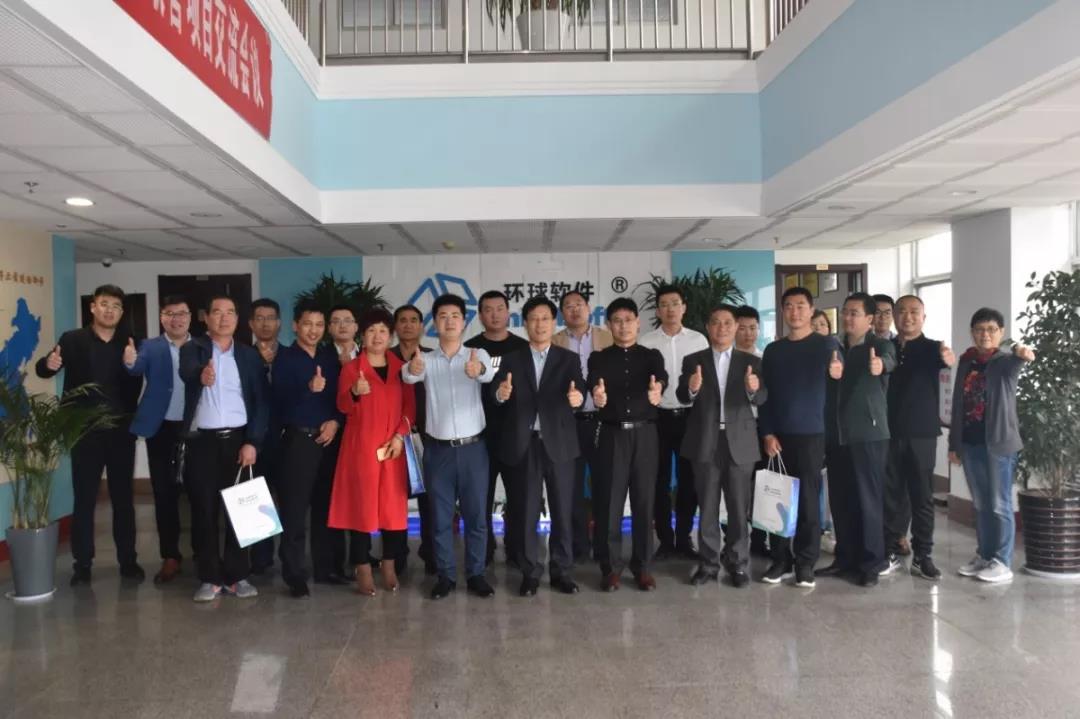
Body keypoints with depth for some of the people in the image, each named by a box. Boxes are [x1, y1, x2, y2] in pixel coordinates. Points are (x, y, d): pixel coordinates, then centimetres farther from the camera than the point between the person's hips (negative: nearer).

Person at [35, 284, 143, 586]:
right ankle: (82, 565, 14)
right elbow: (43, 369, -10)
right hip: (85, 432, -2)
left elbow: (136, 386, -1)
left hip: (121, 432, 2)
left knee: (124, 498, 9)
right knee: (84, 500, 4)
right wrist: (48, 363, -32)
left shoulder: (129, 343, 5)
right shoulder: (73, 340, 1)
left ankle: (128, 561, 18)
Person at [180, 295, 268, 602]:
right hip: (202, 441, -1)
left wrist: (252, 442, -7)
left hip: (239, 439, 1)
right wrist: (201, 376, -44)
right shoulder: (192, 349, 3)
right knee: (204, 509, 3)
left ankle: (237, 575, 14)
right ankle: (210, 577, 13)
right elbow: (186, 373, -20)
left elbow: (261, 401, 3)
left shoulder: (250, 355, 7)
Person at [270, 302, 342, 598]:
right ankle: (295, 574, 5)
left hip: (328, 438, 4)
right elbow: (279, 400, -13)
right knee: (295, 509, -2)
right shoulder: (284, 358, -1)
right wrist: (308, 389, -28)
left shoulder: (331, 356, 11)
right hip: (297, 439, -3)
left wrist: (335, 421, -5)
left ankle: (325, 567, 19)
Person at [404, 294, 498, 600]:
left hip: (473, 447, 0)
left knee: (476, 515, 6)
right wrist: (413, 368, -46)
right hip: (438, 449, 1)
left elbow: (489, 373, -23)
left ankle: (476, 574, 19)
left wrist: (478, 370, -49)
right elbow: (409, 376, -20)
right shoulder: (426, 360, 2)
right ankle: (446, 575, 19)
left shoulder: (478, 355, 0)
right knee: (441, 516, 7)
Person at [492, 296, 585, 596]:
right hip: (524, 444, 0)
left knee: (562, 510, 6)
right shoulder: (511, 360, 7)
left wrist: (577, 397, -35)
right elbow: (499, 395, -6)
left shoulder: (569, 359, 6)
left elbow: (578, 390, -11)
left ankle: (561, 571, 18)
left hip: (559, 443, 0)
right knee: (526, 511, 7)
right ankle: (530, 572, 19)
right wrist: (500, 394, -29)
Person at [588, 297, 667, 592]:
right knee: (611, 501, 2)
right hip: (613, 435, -1)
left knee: (644, 501, 5)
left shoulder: (651, 356, 7)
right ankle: (611, 567, 12)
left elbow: (661, 376, -15)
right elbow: (592, 381, -16)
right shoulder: (599, 358, 6)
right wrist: (596, 393, -40)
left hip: (645, 435, 1)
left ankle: (642, 566, 16)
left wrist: (657, 388, -40)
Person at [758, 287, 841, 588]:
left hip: (812, 434, -2)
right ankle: (780, 559, 12)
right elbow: (765, 394, 8)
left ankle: (805, 562, 9)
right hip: (778, 435, 3)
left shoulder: (827, 345, 3)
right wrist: (767, 433, 1)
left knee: (808, 499, 0)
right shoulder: (773, 350, 11)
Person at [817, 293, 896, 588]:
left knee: (868, 498, -3)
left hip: (868, 433, -5)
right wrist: (833, 374, -13)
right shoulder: (837, 349, 15)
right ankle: (846, 557, 19)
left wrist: (879, 365, -50)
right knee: (840, 499, 8)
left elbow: (888, 361, -26)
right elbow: (829, 389, 10)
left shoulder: (881, 345, -2)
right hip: (837, 433, 6)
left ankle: (872, 561, 6)